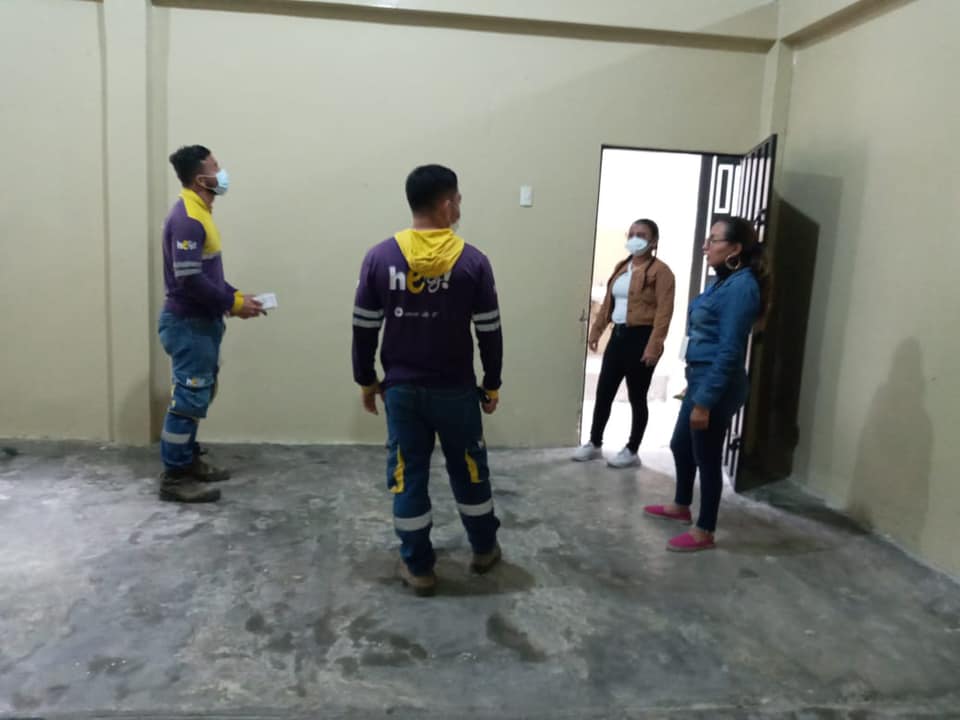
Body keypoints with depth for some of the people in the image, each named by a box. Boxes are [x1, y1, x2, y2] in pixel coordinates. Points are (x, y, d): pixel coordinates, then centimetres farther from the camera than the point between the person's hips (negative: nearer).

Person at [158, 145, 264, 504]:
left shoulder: (198, 212, 13)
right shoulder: (187, 218, -19)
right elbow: (190, 279, -25)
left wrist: (234, 295, 8)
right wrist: (233, 304, -17)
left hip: (200, 321, 10)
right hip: (188, 323, -10)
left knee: (197, 395, 17)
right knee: (189, 398, -4)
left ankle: (188, 462, 28)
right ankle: (174, 477, 6)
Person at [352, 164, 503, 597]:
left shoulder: (380, 257, -7)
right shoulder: (472, 261, -9)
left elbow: (364, 329, -2)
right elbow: (490, 331, -5)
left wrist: (366, 381, 10)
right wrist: (492, 385, 7)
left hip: (401, 389, 0)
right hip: (456, 390, 0)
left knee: (407, 476, 10)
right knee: (469, 470, 17)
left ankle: (418, 568, 19)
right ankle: (484, 549, 34)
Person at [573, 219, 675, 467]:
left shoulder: (660, 271, -9)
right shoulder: (621, 267, 16)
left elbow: (664, 312, -16)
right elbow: (608, 302, 20)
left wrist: (654, 345, -22)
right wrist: (596, 330, 16)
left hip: (640, 338, -7)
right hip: (618, 335, 7)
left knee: (636, 397, 3)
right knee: (603, 392, 10)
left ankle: (632, 451, 16)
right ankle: (595, 444, 25)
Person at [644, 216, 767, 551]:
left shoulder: (741, 286, -20)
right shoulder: (724, 281, 11)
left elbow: (729, 351, -23)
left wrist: (705, 401, -23)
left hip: (716, 384, -10)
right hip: (700, 378, 10)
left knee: (707, 456, 3)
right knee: (681, 445, 23)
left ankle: (704, 532, 19)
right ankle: (681, 505, 44)